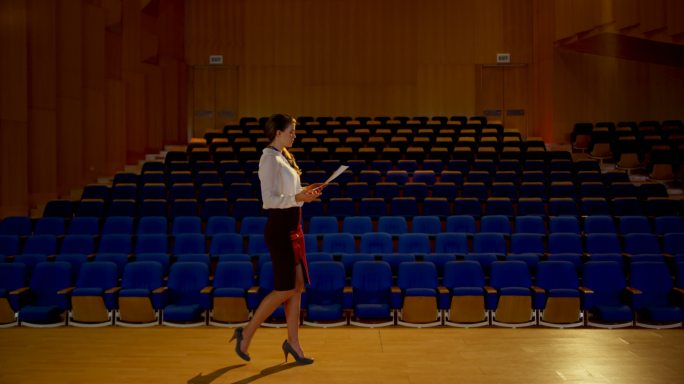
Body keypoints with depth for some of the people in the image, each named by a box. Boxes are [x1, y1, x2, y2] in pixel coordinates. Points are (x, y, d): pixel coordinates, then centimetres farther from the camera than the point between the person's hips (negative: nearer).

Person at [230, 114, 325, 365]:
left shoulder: (283, 157, 14)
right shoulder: (270, 159, -14)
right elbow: (269, 200, -22)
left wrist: (305, 191, 10)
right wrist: (298, 198, -32)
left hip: (292, 228, 9)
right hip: (279, 229, -9)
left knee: (297, 285, 9)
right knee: (285, 288, -3)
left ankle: (292, 342, 19)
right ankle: (247, 333, 11)